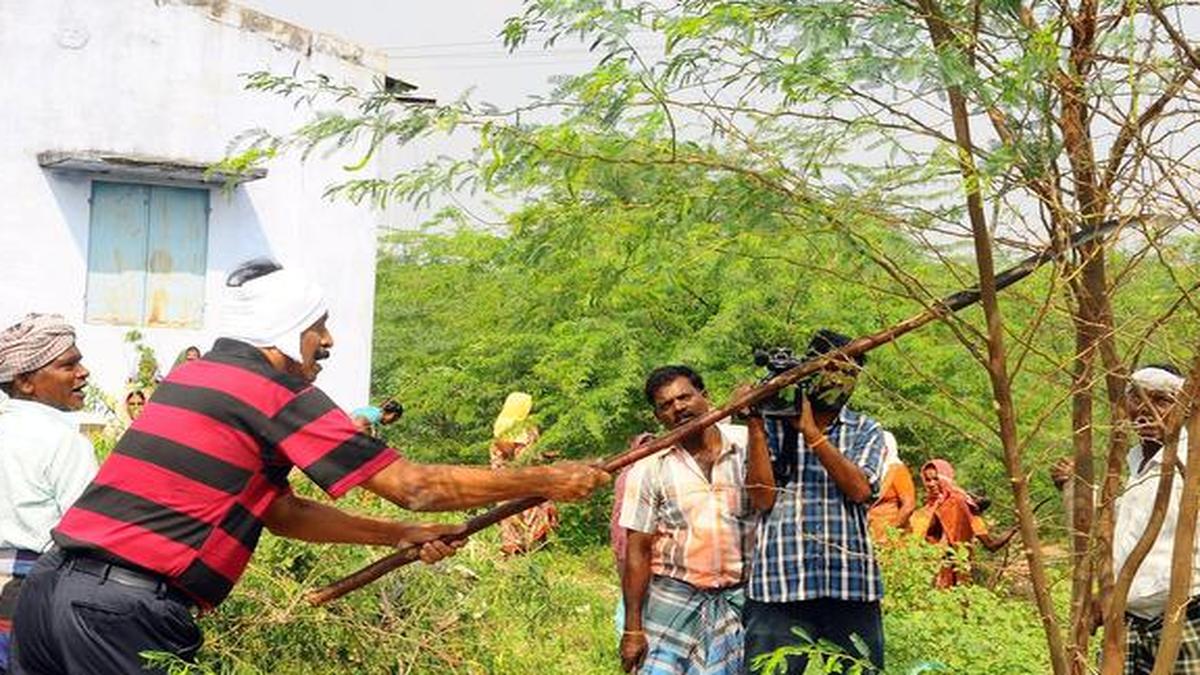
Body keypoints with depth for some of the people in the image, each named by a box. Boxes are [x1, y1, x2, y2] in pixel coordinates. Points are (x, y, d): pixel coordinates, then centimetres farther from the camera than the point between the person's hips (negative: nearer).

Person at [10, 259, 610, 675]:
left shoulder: (194, 378, 18)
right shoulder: (276, 394, -8)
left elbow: (282, 512, 19)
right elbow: (417, 487, -8)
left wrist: (403, 535, 18)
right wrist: (549, 480, 1)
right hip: (123, 611, -9)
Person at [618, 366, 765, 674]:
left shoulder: (746, 452, 4)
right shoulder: (649, 468, 1)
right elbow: (637, 551, -1)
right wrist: (632, 629, -5)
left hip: (738, 602, 1)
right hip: (672, 601, -1)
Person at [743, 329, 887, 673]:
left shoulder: (865, 431, 12)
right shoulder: (772, 425, 9)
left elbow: (860, 489, -6)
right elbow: (764, 497, -4)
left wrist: (811, 432, -10)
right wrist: (753, 424, -7)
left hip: (851, 583, 2)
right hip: (782, 582, -2)